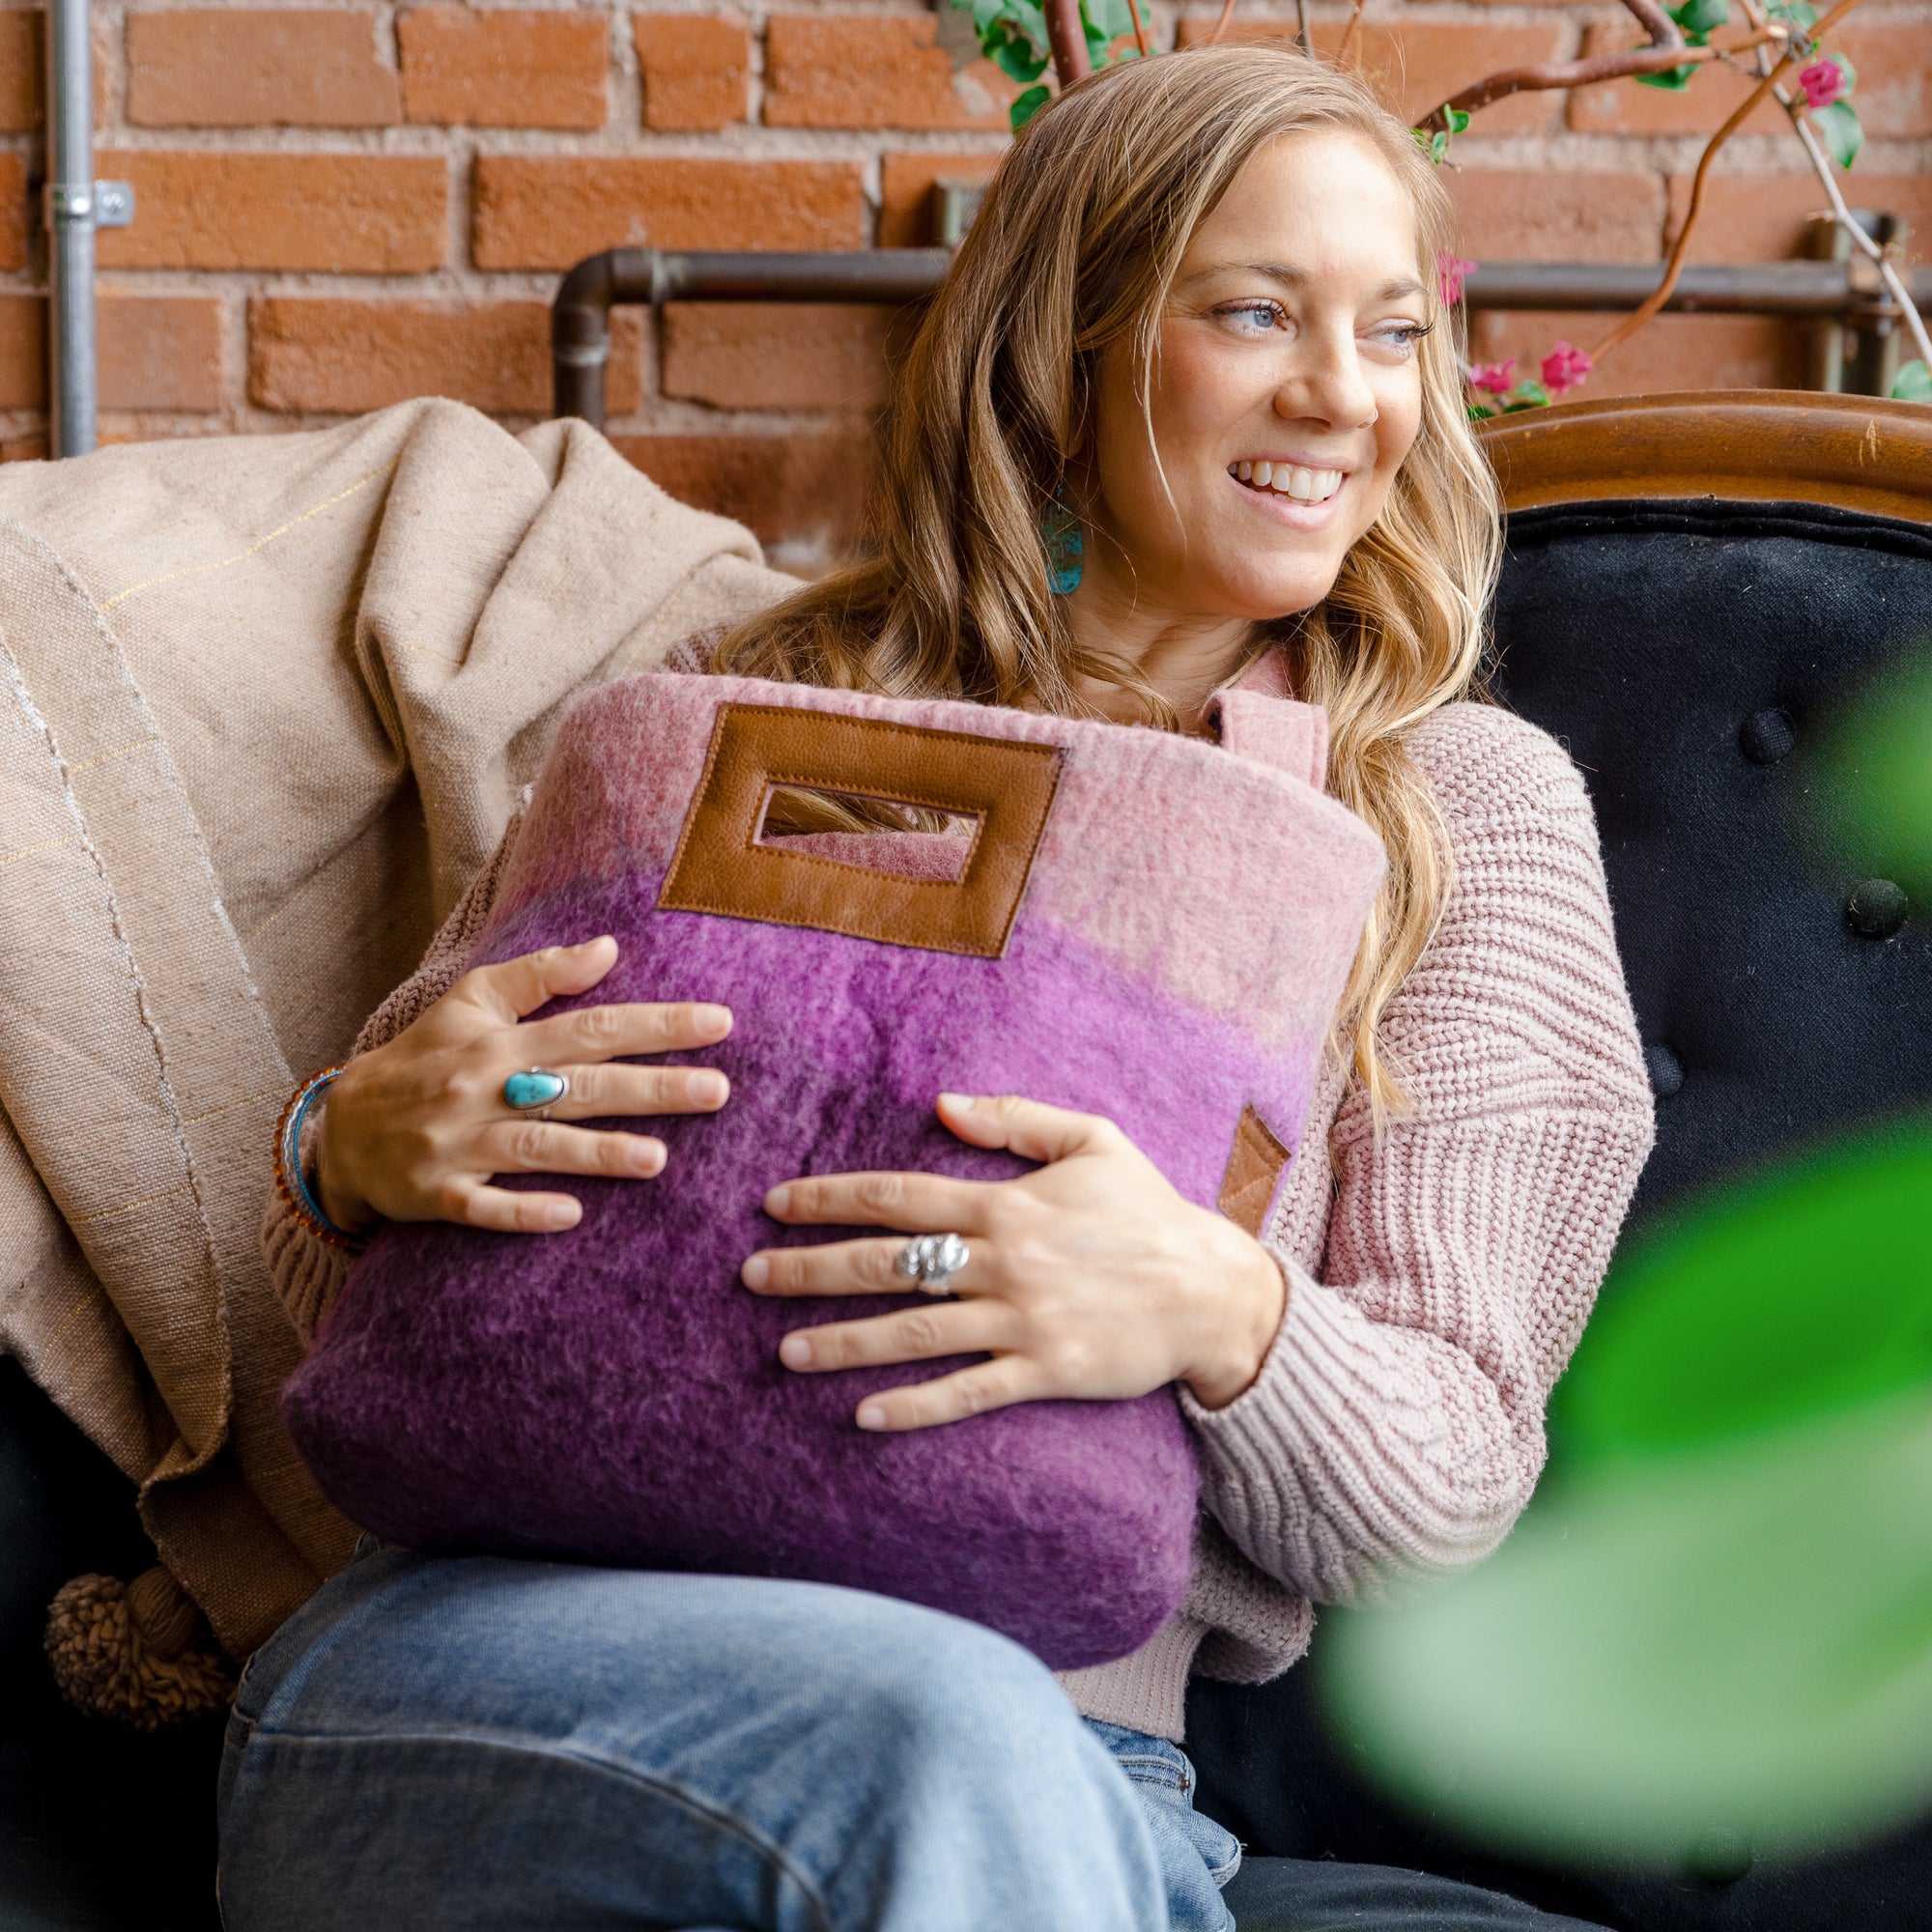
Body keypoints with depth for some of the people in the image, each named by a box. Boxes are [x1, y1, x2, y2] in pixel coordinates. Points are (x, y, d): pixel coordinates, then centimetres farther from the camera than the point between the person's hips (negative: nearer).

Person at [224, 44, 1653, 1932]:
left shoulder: (1471, 806, 10)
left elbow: (1451, 1481, 4)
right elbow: (342, 1279, 17)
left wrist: (1220, 1313, -19)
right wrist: (365, 1154, -9)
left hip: (1083, 1778, 1)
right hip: (494, 1640, -1)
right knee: (943, 1736, -36)